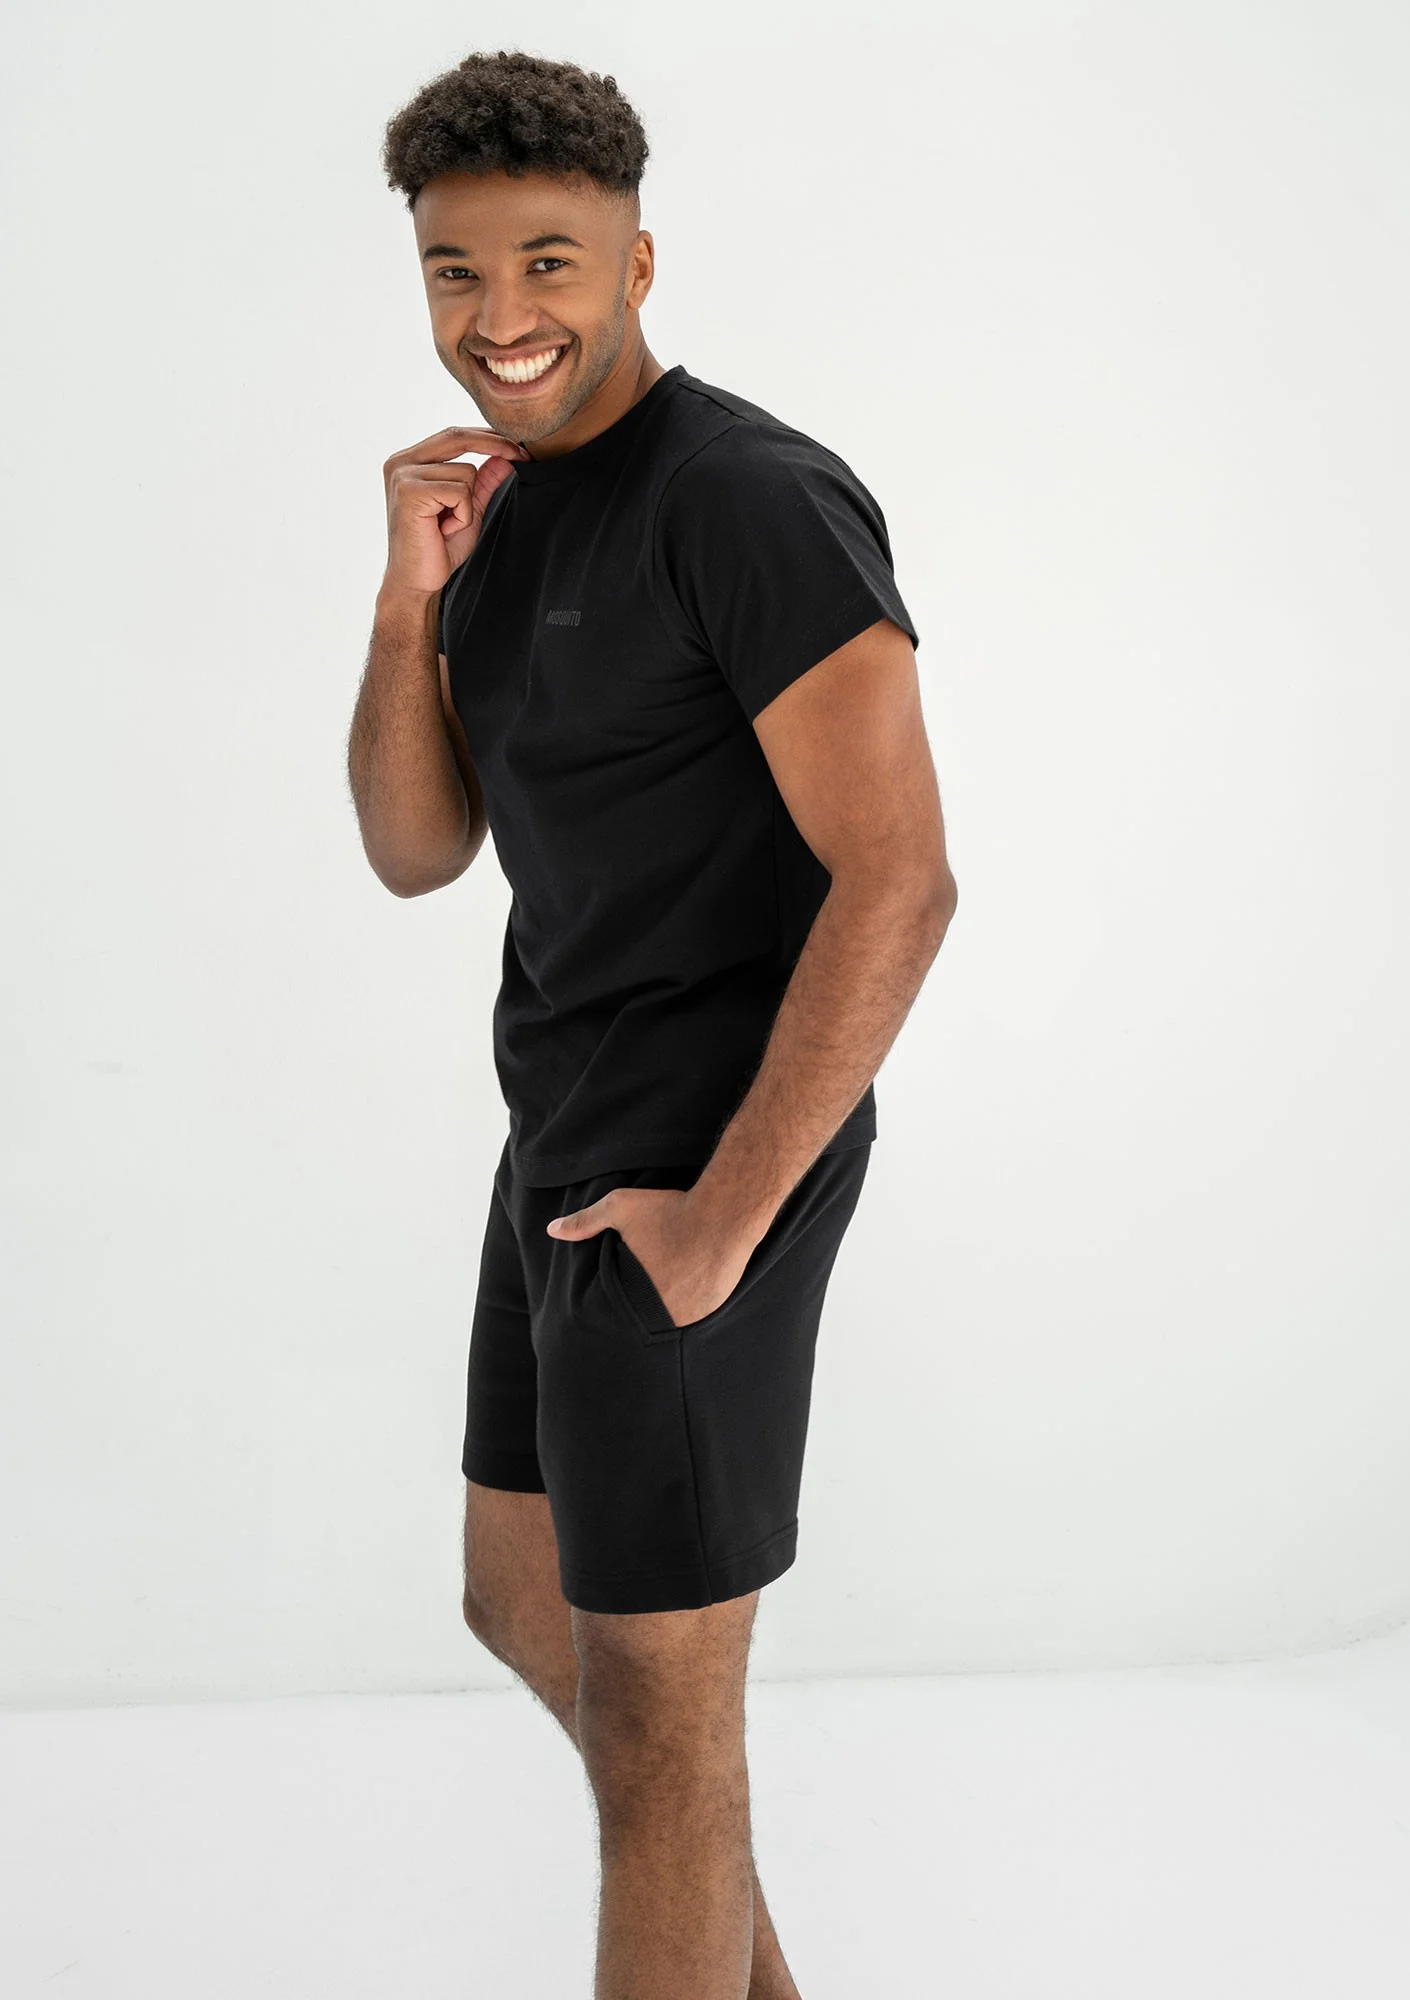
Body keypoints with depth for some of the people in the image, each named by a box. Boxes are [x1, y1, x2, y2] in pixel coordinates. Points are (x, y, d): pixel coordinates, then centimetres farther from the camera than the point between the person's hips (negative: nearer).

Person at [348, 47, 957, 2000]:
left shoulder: (750, 498, -18)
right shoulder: (500, 504, 10)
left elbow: (897, 878, -23)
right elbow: (416, 851, 8)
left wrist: (725, 1215, -21)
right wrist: (412, 595, -8)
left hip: (705, 1158, -10)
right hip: (567, 1130, 10)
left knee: (648, 1700, 0)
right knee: (519, 1595, 24)